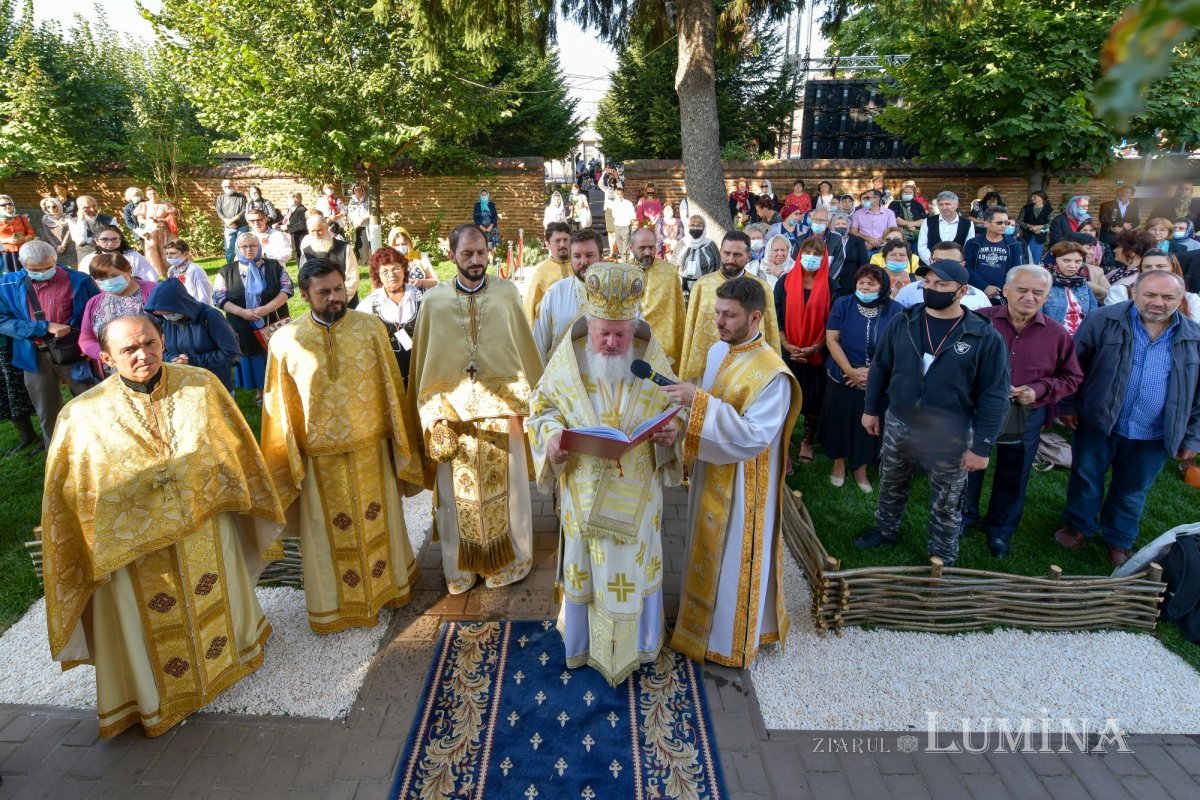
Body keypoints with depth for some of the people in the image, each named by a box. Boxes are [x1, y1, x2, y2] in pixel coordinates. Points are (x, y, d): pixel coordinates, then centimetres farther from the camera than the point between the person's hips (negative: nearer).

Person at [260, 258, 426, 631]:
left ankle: (389, 583, 41)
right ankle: (334, 603, 35)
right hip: (320, 456, -1)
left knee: (378, 519, 18)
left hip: (371, 449, 1)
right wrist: (287, 460, 2)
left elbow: (391, 386, 0)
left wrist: (401, 441, 3)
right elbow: (280, 408, -1)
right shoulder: (285, 341, -8)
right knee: (331, 530, 14)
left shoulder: (370, 327, -6)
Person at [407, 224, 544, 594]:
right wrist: (431, 413, 1)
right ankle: (462, 564, 29)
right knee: (459, 492, 11)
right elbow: (423, 361, 3)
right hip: (452, 410, 0)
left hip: (501, 408, 0)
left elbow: (526, 348, 4)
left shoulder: (506, 293, -1)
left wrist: (531, 397, 5)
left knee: (504, 487, 10)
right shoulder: (433, 300, 0)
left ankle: (508, 558, 30)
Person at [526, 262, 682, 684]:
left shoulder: (651, 357, -8)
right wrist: (551, 436, -20)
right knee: (586, 566, 16)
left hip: (636, 491, 1)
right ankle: (585, 641, 40)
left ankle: (638, 641, 40)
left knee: (636, 563, 15)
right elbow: (543, 406, 1)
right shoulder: (568, 355, -9)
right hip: (584, 488, 0)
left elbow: (674, 407, 4)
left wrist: (671, 431, -19)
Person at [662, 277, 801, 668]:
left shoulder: (772, 373, -24)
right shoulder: (717, 350, 1)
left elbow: (754, 435, -31)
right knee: (708, 550, 22)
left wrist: (698, 402, -37)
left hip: (742, 483, -7)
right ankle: (705, 617, 44)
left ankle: (733, 638, 32)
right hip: (710, 472, 8)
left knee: (736, 557, 10)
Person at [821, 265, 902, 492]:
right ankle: (839, 463, 33)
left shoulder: (895, 310, -6)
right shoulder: (843, 304, -5)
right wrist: (850, 370, -16)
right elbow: (831, 339, -8)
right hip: (842, 378, 0)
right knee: (840, 422, 12)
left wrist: (872, 371, -16)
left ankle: (861, 468, 31)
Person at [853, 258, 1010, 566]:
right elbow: (880, 367, 7)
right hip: (898, 425, 3)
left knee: (945, 505, 14)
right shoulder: (903, 322, -4)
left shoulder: (985, 337, -13)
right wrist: (871, 408, 8)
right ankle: (885, 530, 47)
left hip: (951, 436, -3)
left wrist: (982, 447, -12)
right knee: (891, 487, 22)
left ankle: (943, 558, 35)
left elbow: (993, 397, -11)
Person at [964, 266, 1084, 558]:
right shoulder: (980, 320, -12)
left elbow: (1071, 377, 4)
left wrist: (1039, 390, -14)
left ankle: (999, 529, 38)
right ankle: (964, 516, 40)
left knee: (1012, 477, 17)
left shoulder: (1057, 334, -5)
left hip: (1026, 417, 2)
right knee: (969, 467, 16)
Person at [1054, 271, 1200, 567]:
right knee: (1086, 478, 12)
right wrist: (1067, 406, -4)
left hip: (1152, 436, 2)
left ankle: (1119, 540, 37)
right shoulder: (1104, 321, -9)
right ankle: (1078, 526, 35)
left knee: (1133, 490, 17)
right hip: (1097, 423, -2)